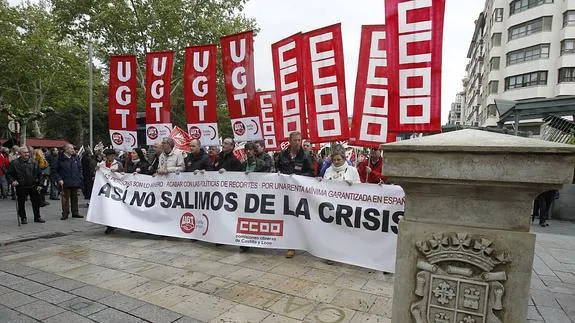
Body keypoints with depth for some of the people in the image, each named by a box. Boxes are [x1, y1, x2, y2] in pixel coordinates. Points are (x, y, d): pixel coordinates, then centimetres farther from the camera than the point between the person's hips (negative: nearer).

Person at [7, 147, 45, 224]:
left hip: (33, 186, 2)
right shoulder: (14, 163, -3)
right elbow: (9, 174, 4)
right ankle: (23, 218, 23)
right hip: (21, 187, -2)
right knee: (21, 203, 8)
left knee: (36, 202, 7)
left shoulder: (34, 162, 4)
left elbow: (39, 174, 9)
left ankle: (37, 217, 19)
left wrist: (39, 184, 4)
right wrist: (12, 181, -13)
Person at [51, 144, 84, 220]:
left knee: (74, 197, 12)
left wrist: (80, 177, 8)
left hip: (75, 182, 4)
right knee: (65, 198, 0)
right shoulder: (60, 159, -5)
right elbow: (54, 170, -4)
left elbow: (80, 168, 19)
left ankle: (75, 212, 20)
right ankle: (65, 214, 9)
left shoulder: (75, 158, 9)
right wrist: (59, 179, -11)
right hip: (65, 183, -4)